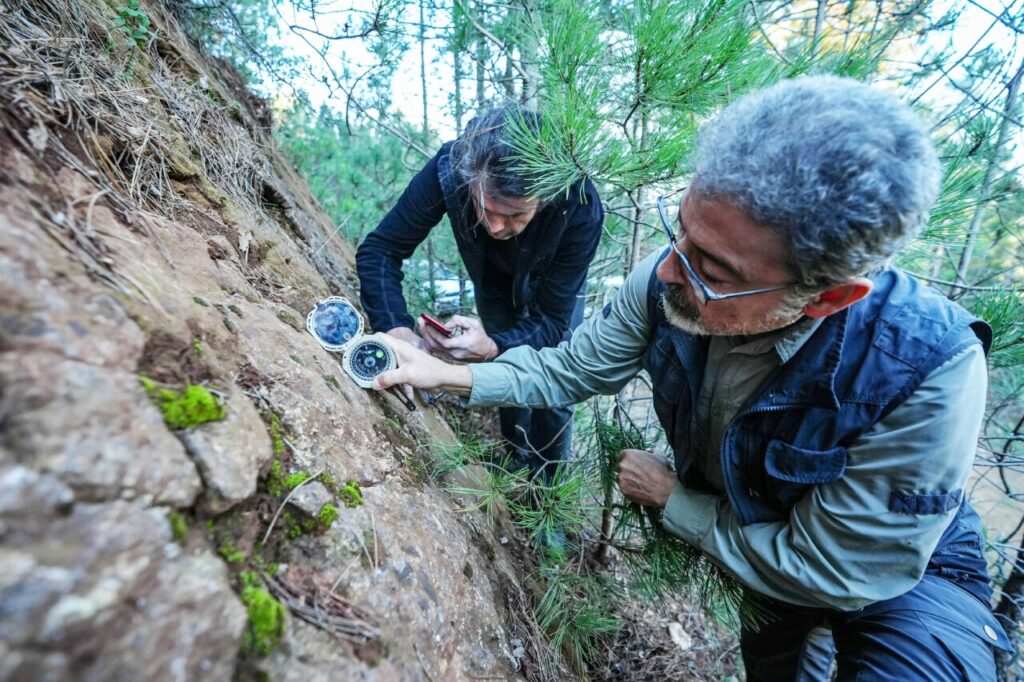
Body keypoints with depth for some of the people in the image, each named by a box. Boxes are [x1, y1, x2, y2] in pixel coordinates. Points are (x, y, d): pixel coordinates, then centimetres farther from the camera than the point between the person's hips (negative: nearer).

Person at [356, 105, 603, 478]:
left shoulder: (580, 206, -40)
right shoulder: (450, 168, -37)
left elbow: (553, 321, -34)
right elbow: (379, 249, -31)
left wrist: (492, 348, -54)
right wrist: (398, 331, -48)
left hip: (554, 285, -1)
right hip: (493, 281, 2)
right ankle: (519, 472, 36)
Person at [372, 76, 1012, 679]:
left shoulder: (928, 373, -38)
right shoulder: (667, 282, -28)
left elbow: (828, 571, -28)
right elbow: (569, 370, -13)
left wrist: (670, 497, -21)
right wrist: (450, 376, -22)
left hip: (900, 571, -2)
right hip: (725, 522, 3)